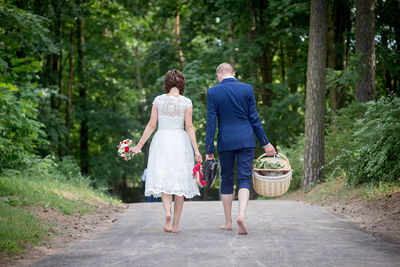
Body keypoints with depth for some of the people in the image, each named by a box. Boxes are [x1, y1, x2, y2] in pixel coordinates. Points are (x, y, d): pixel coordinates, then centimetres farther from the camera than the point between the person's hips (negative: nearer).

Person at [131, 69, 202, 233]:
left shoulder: (158, 100, 2)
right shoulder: (186, 102, -1)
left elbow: (151, 125, 0)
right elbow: (189, 127, -6)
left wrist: (139, 145, 6)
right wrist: (196, 150, -5)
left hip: (161, 141, 1)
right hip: (180, 142, -1)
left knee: (164, 180, 5)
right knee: (180, 181, 6)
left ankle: (167, 213, -22)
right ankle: (176, 224, 6)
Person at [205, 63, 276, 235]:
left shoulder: (213, 92, -2)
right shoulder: (247, 89, 1)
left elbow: (211, 122, -4)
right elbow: (254, 119, 1)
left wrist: (209, 150, -1)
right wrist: (265, 143, 8)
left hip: (225, 141, 0)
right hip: (246, 140, 0)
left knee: (226, 180, 12)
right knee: (244, 178, 0)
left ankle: (228, 222, 18)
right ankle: (241, 215, -23)